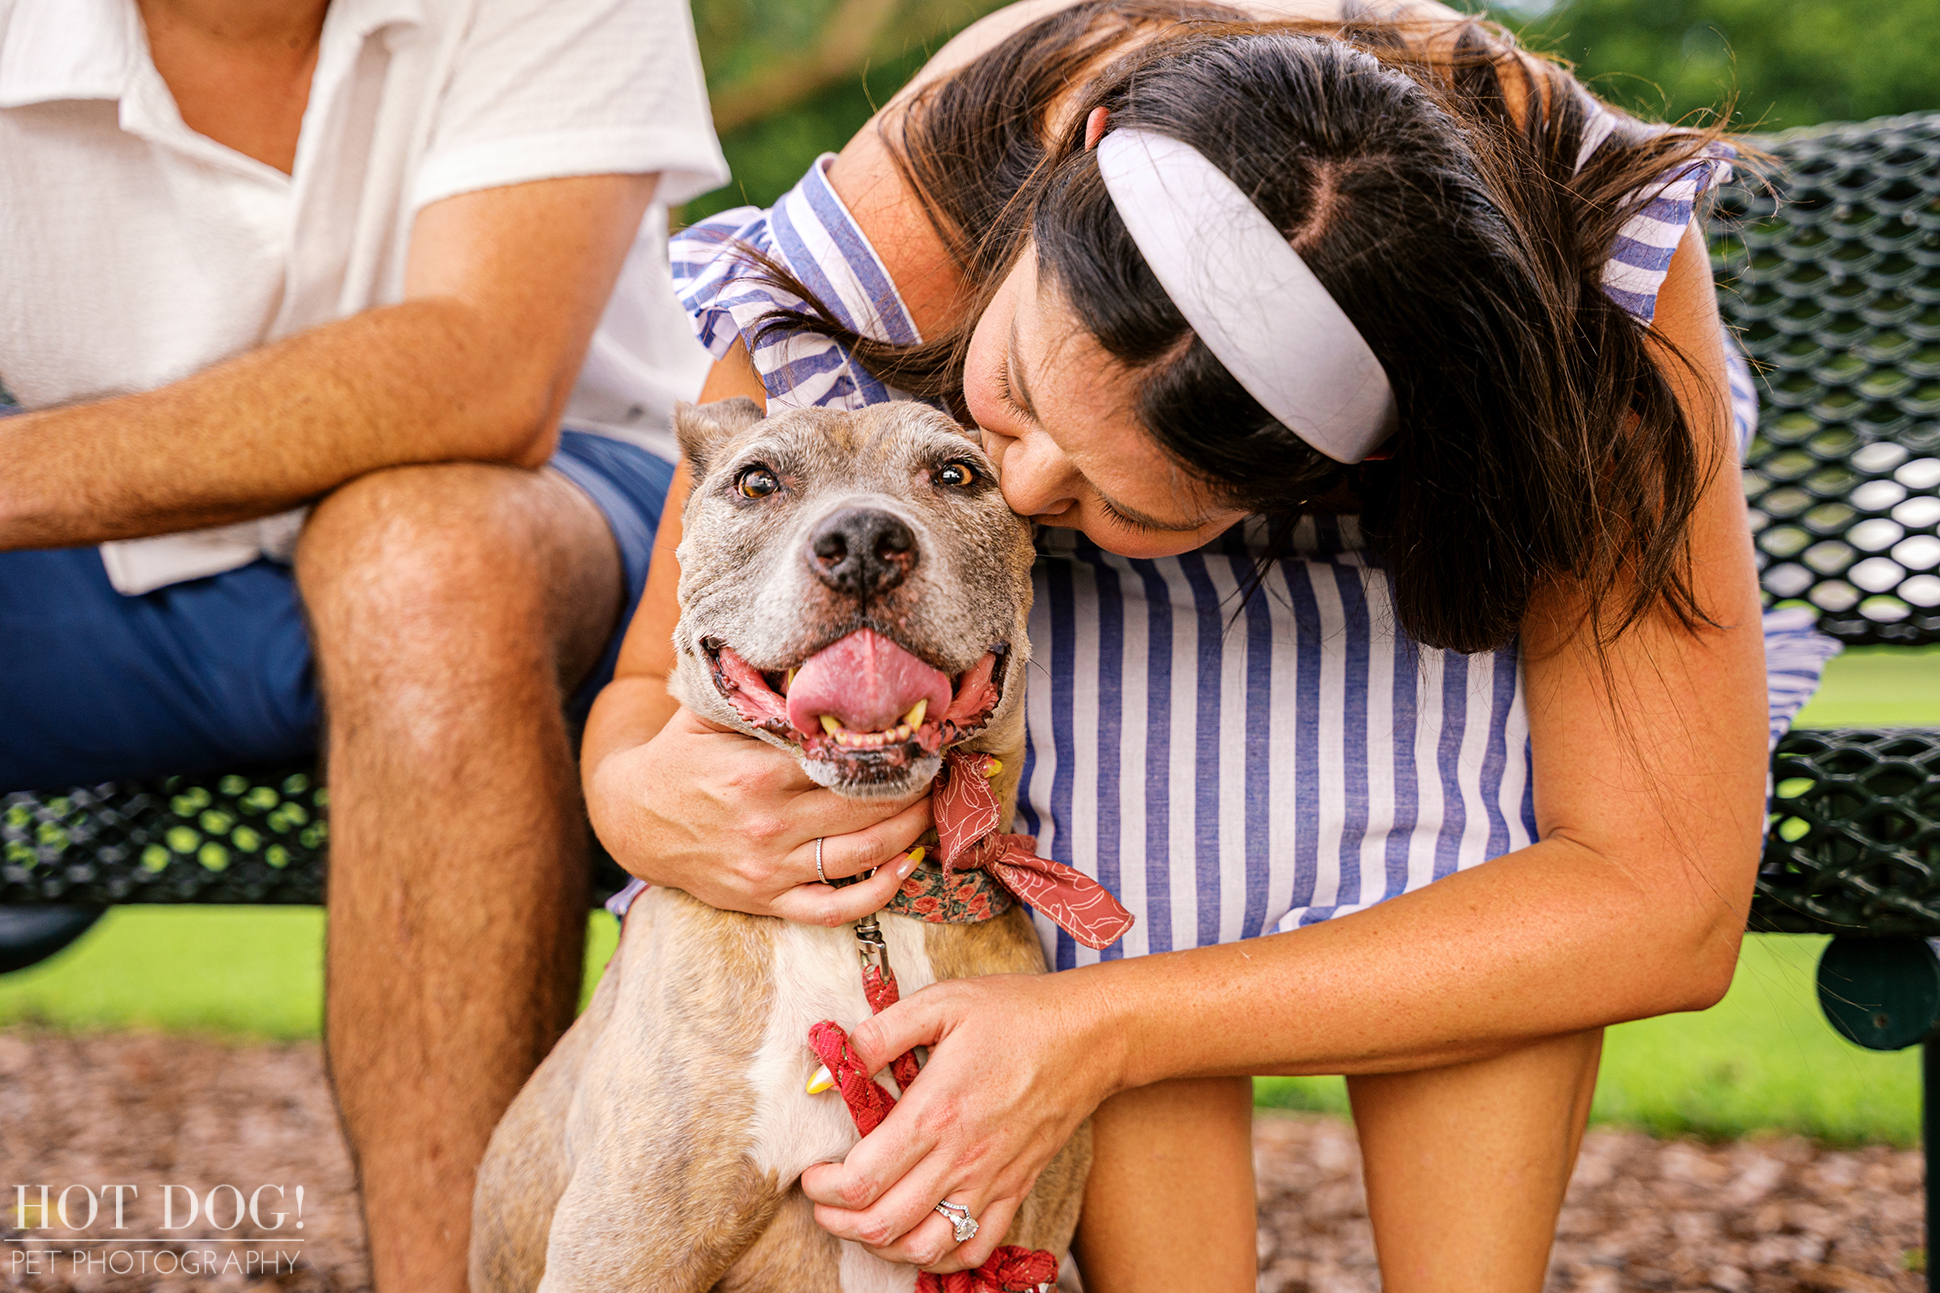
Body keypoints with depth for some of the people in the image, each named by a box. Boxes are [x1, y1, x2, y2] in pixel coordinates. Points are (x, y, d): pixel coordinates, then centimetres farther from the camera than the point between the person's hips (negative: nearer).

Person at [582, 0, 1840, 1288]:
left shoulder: (1606, 257, -40)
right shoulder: (883, 253, -36)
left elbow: (1665, 904, -36)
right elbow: (661, 680, -17)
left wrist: (1104, 1031, -42)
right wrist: (642, 803, -45)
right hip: (1043, 648, 1)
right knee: (1114, 752, -34)